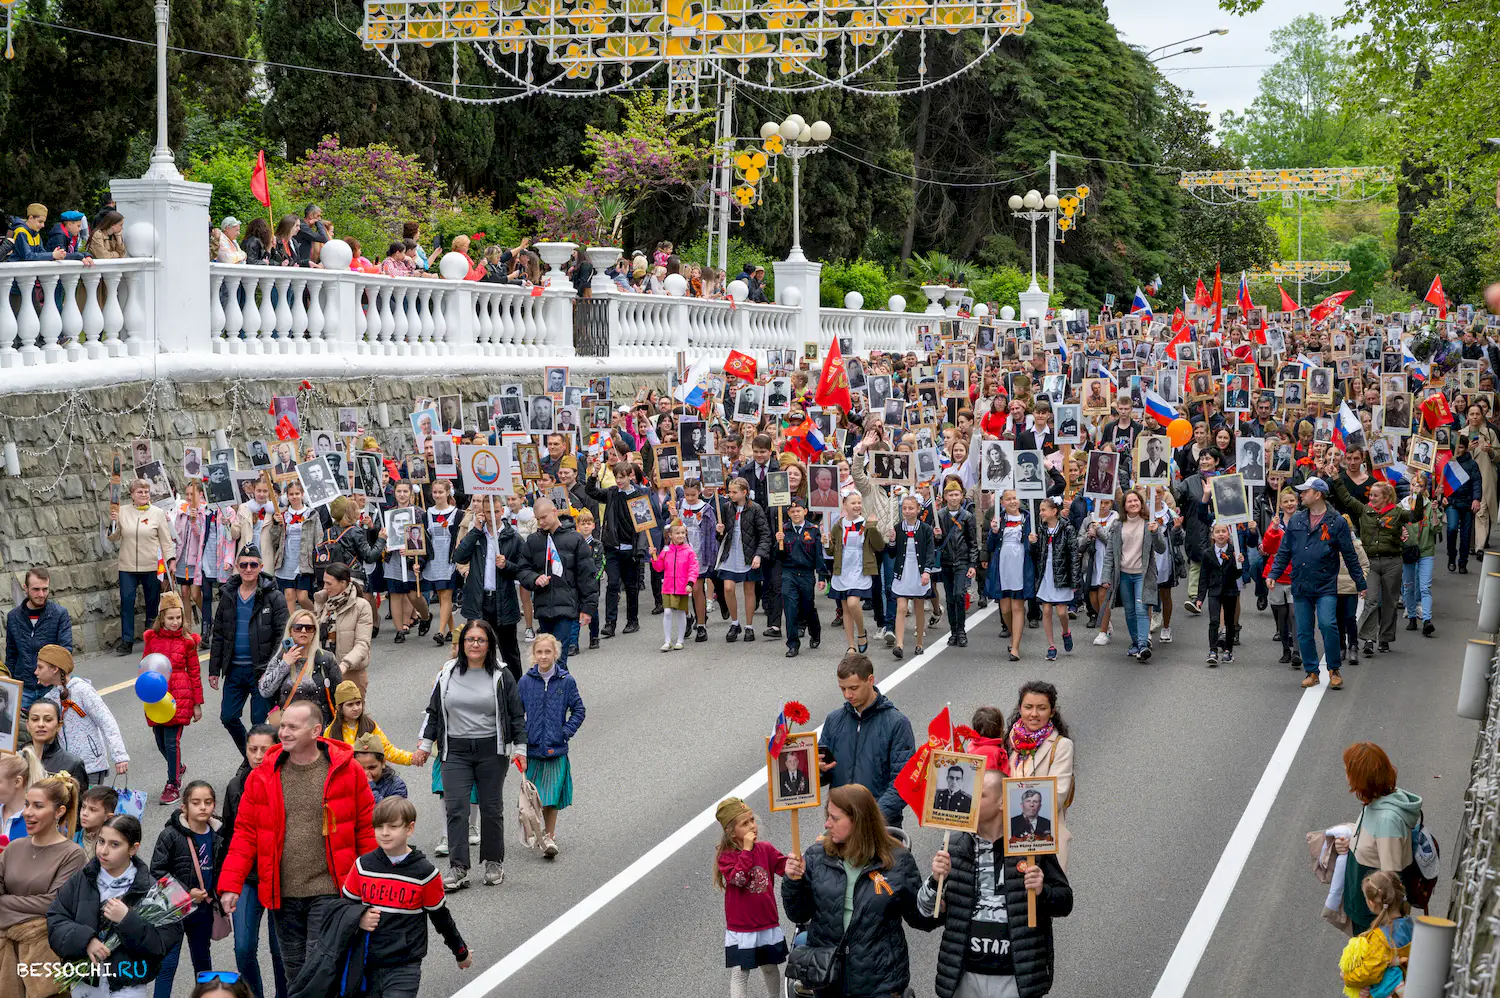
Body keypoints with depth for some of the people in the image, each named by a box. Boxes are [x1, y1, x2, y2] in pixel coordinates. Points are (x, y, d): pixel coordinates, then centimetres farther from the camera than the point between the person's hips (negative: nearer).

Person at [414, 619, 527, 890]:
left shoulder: (501, 676, 1)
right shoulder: (447, 674, 5)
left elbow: (518, 715, 6)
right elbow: (433, 711, 14)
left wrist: (520, 748, 0)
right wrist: (424, 745, 10)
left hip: (492, 750, -1)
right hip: (455, 751, 1)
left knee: (491, 808, 7)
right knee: (456, 808, -9)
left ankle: (494, 863, 22)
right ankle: (458, 869, -10)